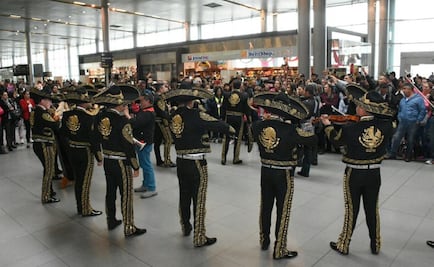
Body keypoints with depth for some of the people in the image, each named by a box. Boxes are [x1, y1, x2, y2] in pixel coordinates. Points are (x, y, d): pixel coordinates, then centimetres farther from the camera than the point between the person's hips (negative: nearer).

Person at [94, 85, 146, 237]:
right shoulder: (121, 120, -22)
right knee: (126, 195, 3)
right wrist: (135, 166, -11)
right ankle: (129, 228, 14)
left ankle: (111, 221, 35)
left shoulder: (101, 117, -1)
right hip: (121, 162, -7)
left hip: (107, 160, 7)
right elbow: (129, 145, -21)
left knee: (110, 191, 20)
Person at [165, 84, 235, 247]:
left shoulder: (174, 116, 1)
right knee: (198, 200, 2)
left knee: (184, 195, 20)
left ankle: (186, 227, 39)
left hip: (180, 162, 7)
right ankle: (199, 238, 12)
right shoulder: (196, 115, -17)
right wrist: (231, 130, 6)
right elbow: (217, 124, -12)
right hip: (196, 163, -6)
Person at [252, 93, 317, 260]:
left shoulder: (258, 125, -7)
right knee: (283, 211, 7)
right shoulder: (290, 130, -20)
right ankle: (279, 250, 18)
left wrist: (267, 118, 19)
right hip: (284, 174, -5)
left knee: (265, 206, 19)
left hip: (265, 171, 5)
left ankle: (264, 241, 36)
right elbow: (313, 140, -10)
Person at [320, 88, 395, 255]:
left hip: (354, 173, -3)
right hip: (374, 174, 3)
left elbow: (336, 140, 0)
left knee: (351, 210, 11)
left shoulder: (350, 128, -20)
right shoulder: (386, 126, -14)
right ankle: (375, 245, 32)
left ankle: (343, 245, 23)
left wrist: (327, 125, 15)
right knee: (372, 209, 18)